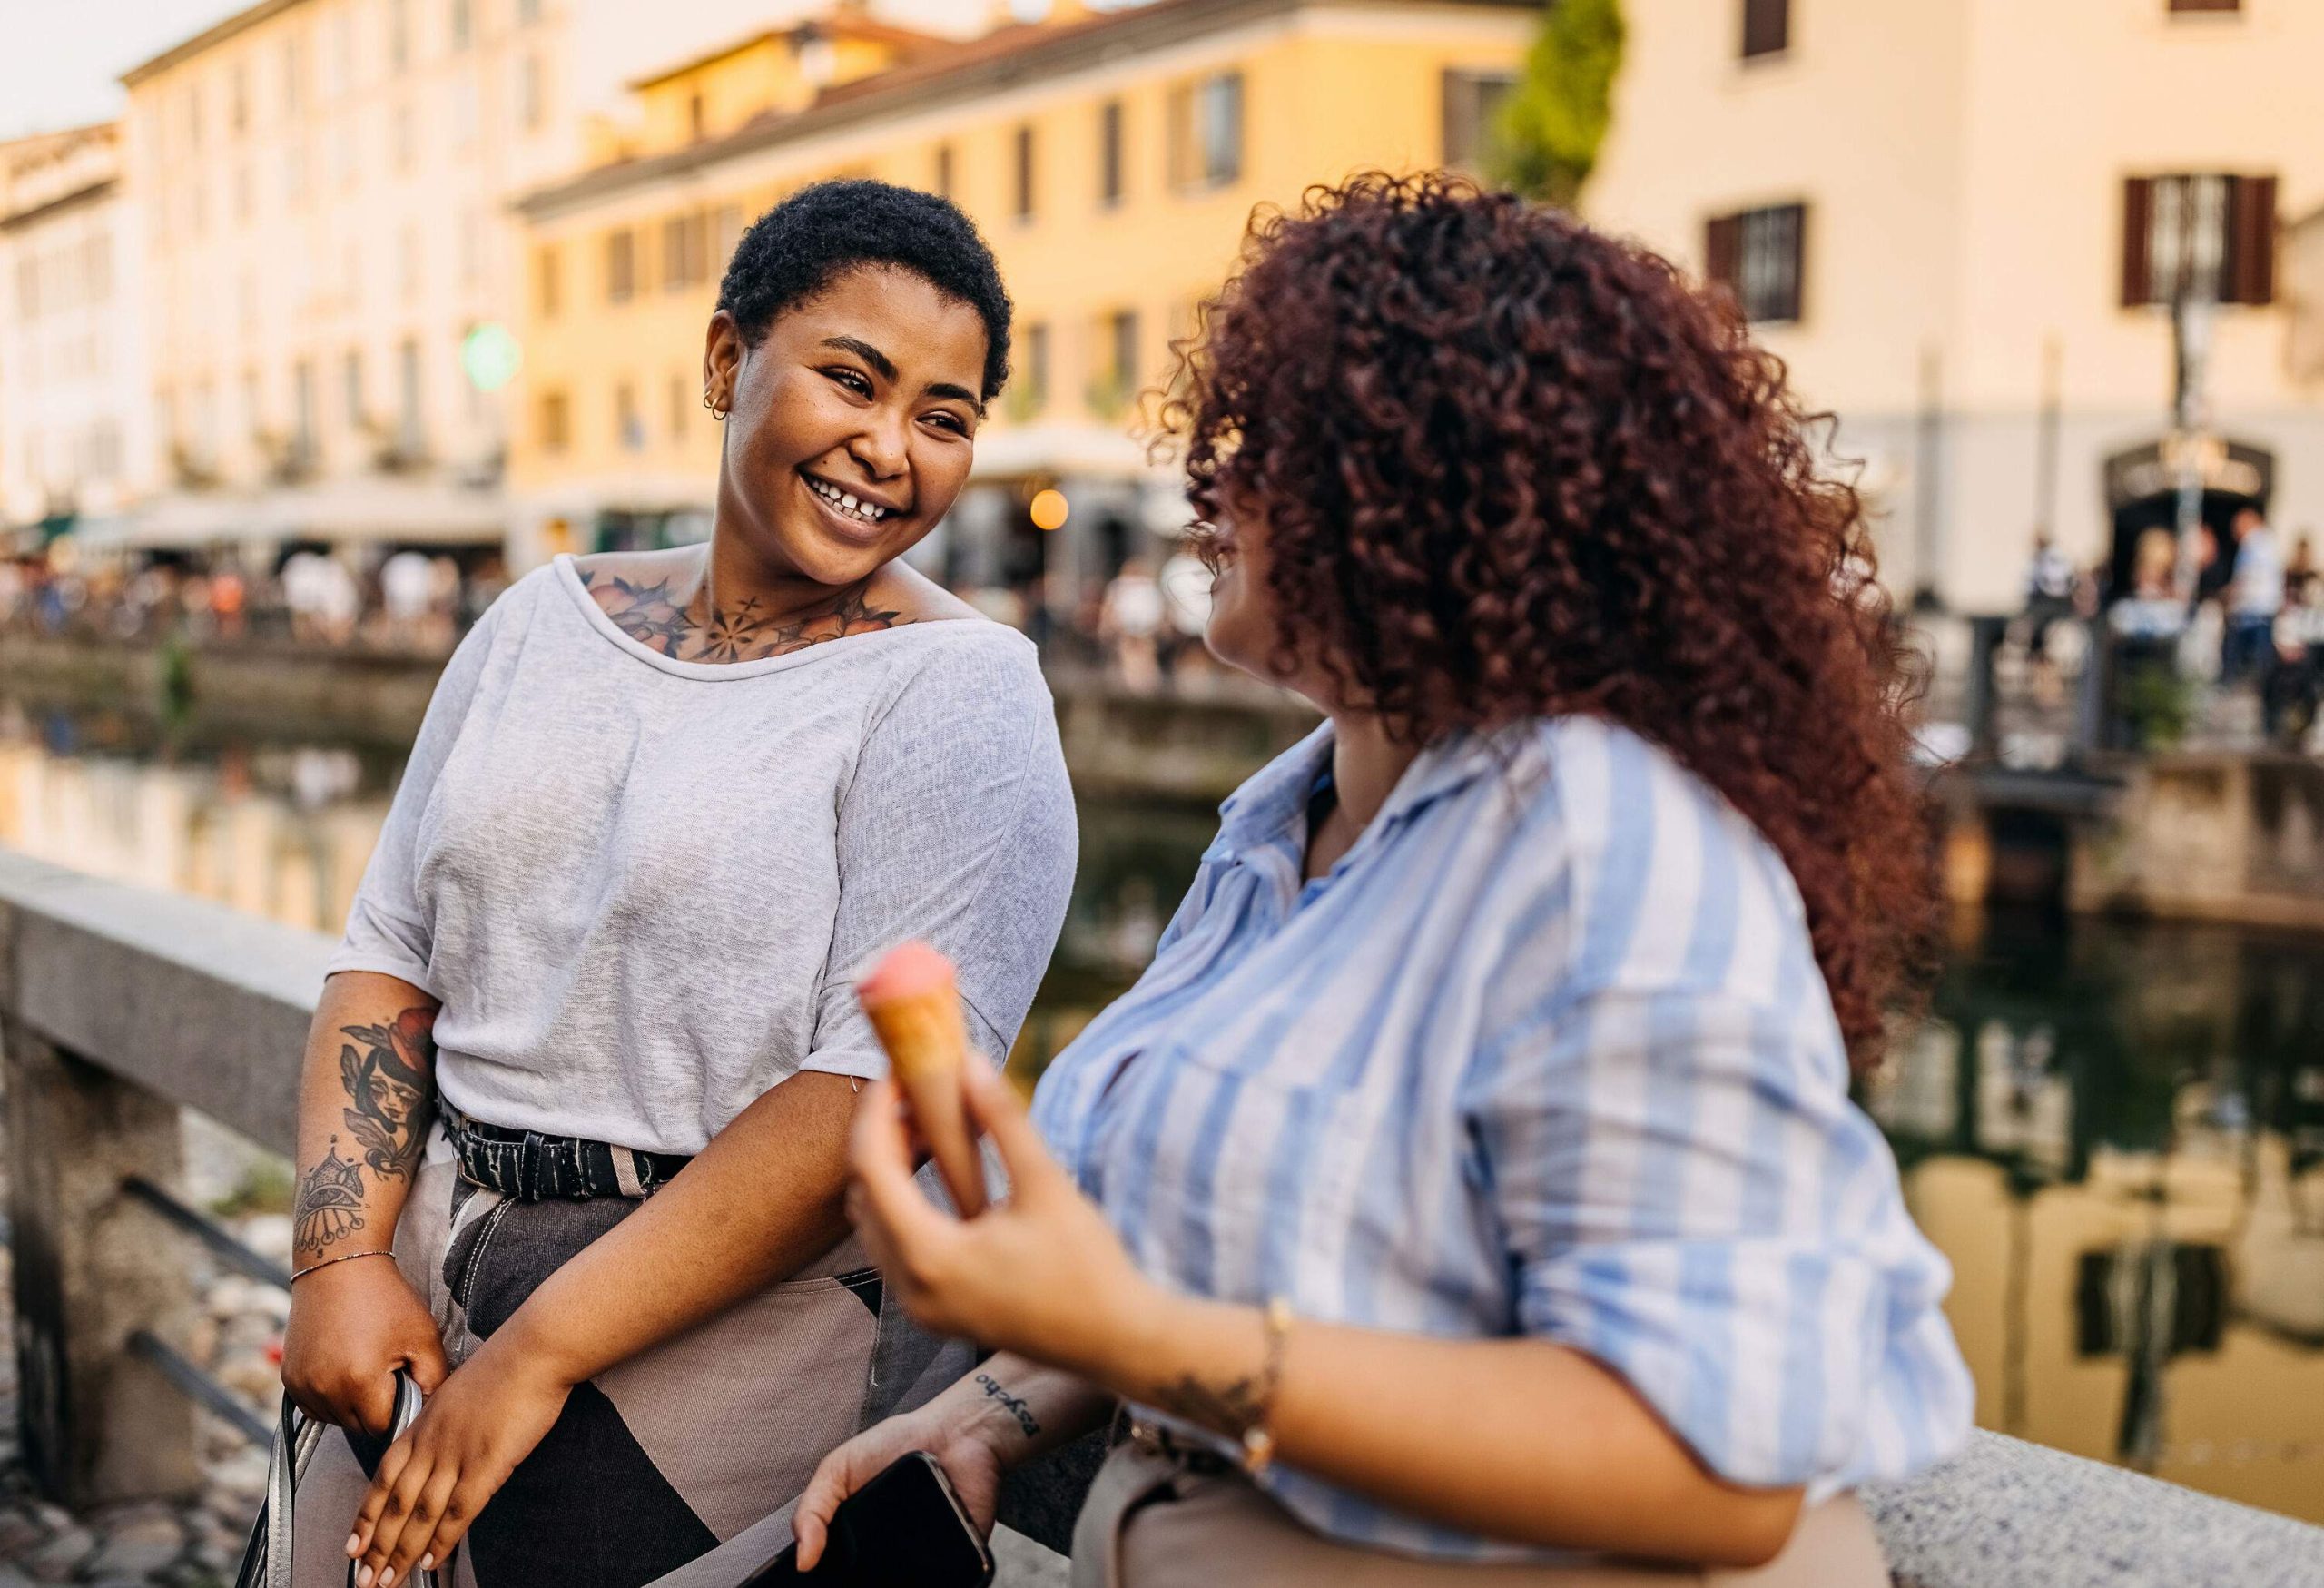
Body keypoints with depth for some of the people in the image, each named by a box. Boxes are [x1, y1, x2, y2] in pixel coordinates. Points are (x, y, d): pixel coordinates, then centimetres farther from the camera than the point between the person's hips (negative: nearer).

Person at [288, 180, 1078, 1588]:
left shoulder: (959, 694, -11)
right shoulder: (546, 621, 8)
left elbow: (876, 1096, -20)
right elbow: (390, 956, 9)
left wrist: (538, 1355, -20)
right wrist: (343, 1257, -5)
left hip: (754, 1308, -5)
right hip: (436, 1282, 5)